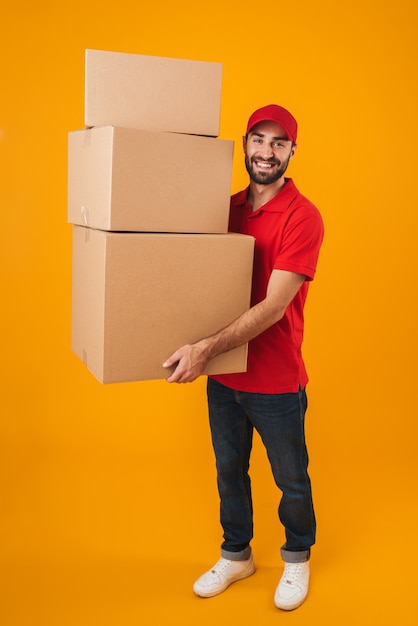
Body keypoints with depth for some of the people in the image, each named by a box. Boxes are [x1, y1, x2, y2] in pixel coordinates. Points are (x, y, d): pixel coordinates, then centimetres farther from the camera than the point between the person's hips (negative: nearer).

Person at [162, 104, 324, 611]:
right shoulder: (228, 208, 4)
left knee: (290, 478, 15)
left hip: (276, 382, -5)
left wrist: (207, 348, -30)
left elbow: (273, 307, -24)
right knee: (229, 471, 20)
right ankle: (236, 555, 43)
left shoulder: (302, 217, -16)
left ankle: (297, 558, 41)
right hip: (223, 377, 6)